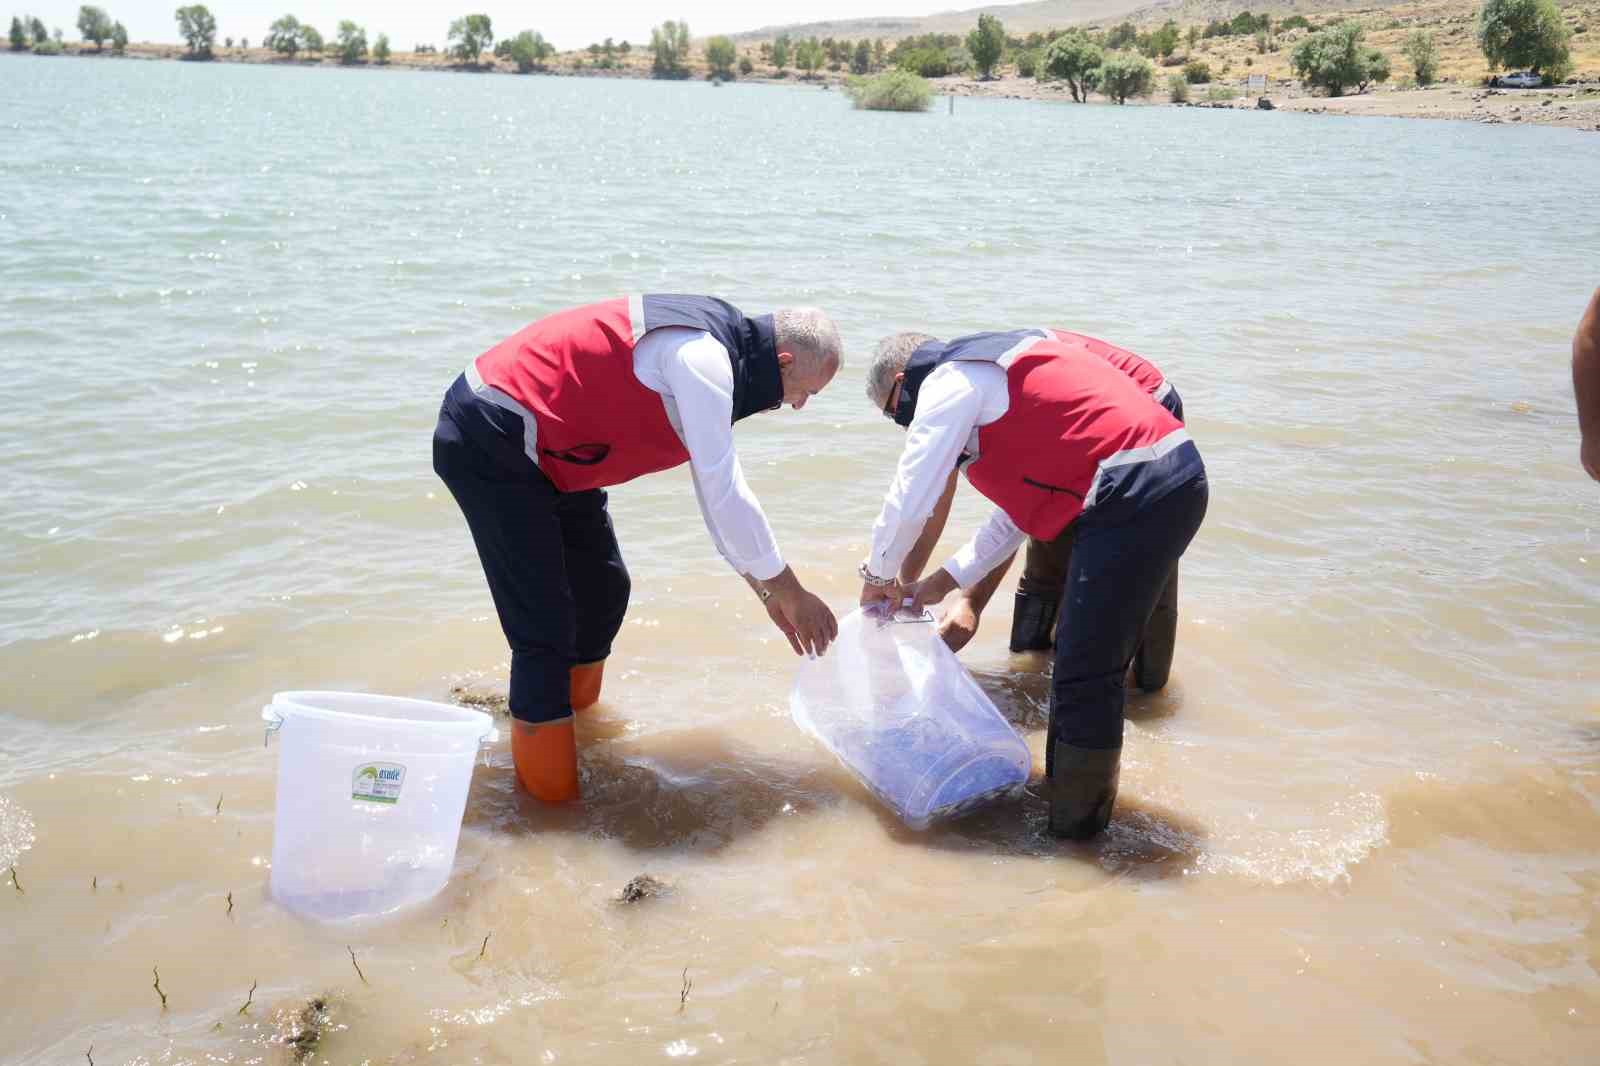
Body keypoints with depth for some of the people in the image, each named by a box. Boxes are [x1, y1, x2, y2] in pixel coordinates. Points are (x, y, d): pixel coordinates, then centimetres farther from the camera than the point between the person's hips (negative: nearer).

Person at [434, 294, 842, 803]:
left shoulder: (713, 357, 10)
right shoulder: (703, 359, -22)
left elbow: (719, 487, 17)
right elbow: (724, 493, -23)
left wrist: (768, 591, 17)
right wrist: (792, 594, -13)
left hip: (541, 449, 10)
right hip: (489, 444, -10)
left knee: (604, 589, 16)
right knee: (545, 627, -9)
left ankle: (575, 714, 37)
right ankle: (550, 792, 2)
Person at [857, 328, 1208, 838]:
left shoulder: (949, 381, -3)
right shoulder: (1001, 366, 27)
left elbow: (908, 503, -7)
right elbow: (1020, 507, 29)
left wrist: (877, 575, 11)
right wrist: (941, 583, 28)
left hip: (1132, 497, -10)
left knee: (1085, 676, -3)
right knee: (1087, 661, 20)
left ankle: (1074, 831, 7)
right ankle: (1061, 782, 34)